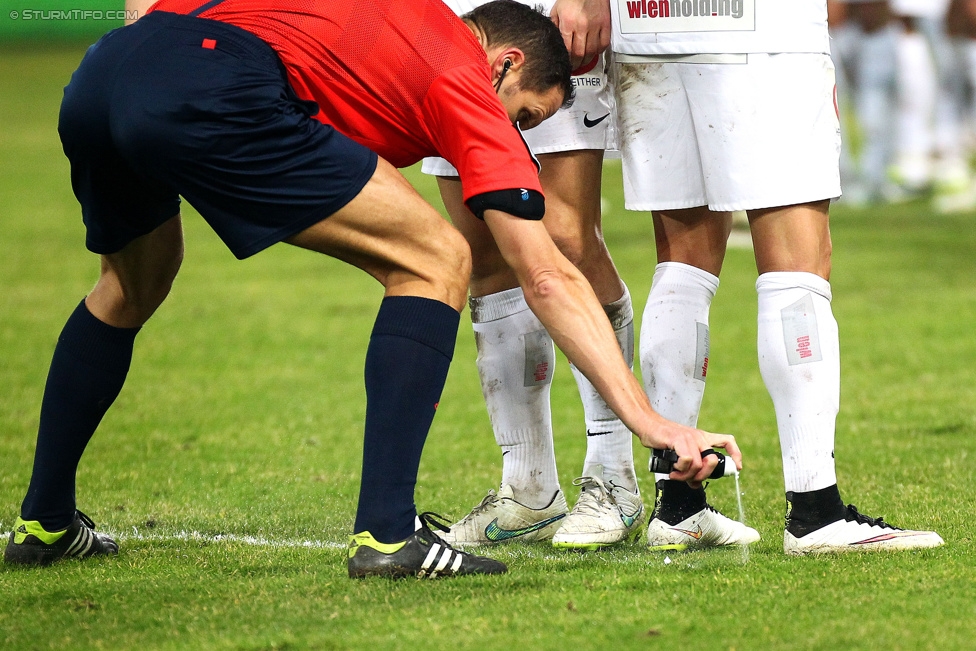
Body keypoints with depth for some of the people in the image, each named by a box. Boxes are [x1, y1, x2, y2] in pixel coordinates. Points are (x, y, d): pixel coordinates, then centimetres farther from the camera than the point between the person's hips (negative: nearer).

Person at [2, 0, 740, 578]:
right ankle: (387, 532, -4)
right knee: (436, 261, 3)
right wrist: (648, 417, 12)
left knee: (135, 280, 36)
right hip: (211, 94, -8)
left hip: (98, 74, 8)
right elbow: (548, 280, 10)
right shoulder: (466, 81, 14)